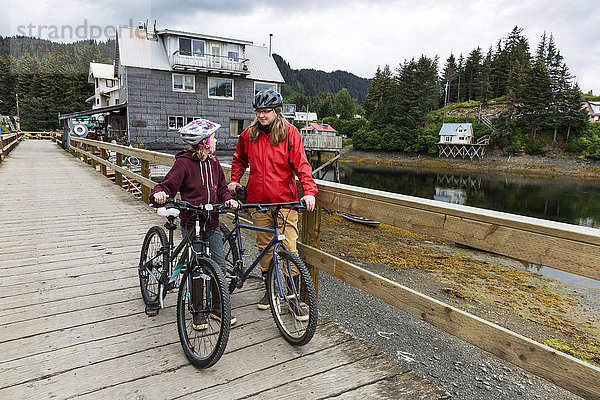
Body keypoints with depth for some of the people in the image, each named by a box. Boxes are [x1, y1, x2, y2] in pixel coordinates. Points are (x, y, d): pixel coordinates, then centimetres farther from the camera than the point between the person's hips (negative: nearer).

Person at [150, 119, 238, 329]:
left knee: (220, 267, 5)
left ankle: (217, 307, 25)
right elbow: (168, 185, -15)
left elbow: (221, 187, 14)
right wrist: (158, 194, -37)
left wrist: (228, 199, -6)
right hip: (191, 226, -5)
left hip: (212, 225, 5)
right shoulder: (184, 163, -11)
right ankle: (198, 312, 21)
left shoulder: (213, 163, 7)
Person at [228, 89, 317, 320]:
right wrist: (234, 180, 11)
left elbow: (301, 163, -9)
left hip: (285, 201, -3)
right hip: (258, 201, 4)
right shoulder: (248, 135, 6)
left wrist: (309, 190, -22)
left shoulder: (289, 132, -4)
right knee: (264, 248, 11)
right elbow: (240, 160, 24)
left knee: (289, 249, -4)